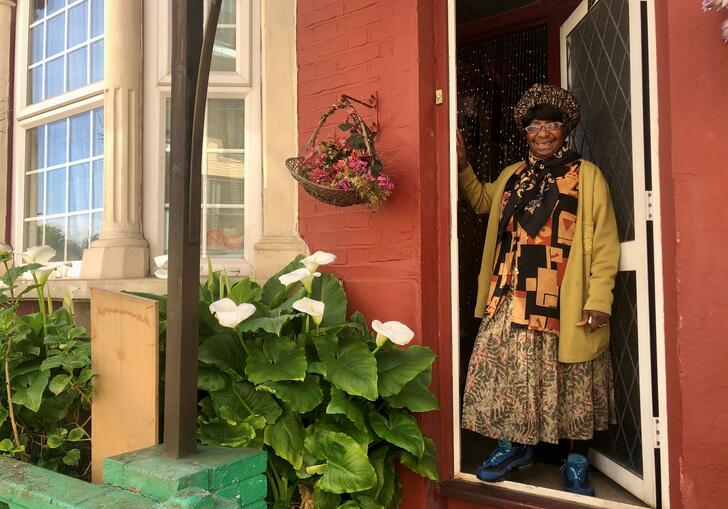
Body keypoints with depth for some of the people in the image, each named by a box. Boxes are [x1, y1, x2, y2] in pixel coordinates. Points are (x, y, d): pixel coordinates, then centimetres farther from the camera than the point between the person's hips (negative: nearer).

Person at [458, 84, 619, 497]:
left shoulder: (586, 175, 0)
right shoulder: (513, 175, 16)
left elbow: (604, 241, -6)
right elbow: (483, 202, 36)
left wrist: (600, 298, -15)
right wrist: (463, 165, 22)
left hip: (565, 302, -4)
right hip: (512, 296, 5)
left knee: (570, 378, 4)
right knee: (507, 368, 4)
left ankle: (577, 461, 22)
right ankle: (515, 446, 23)